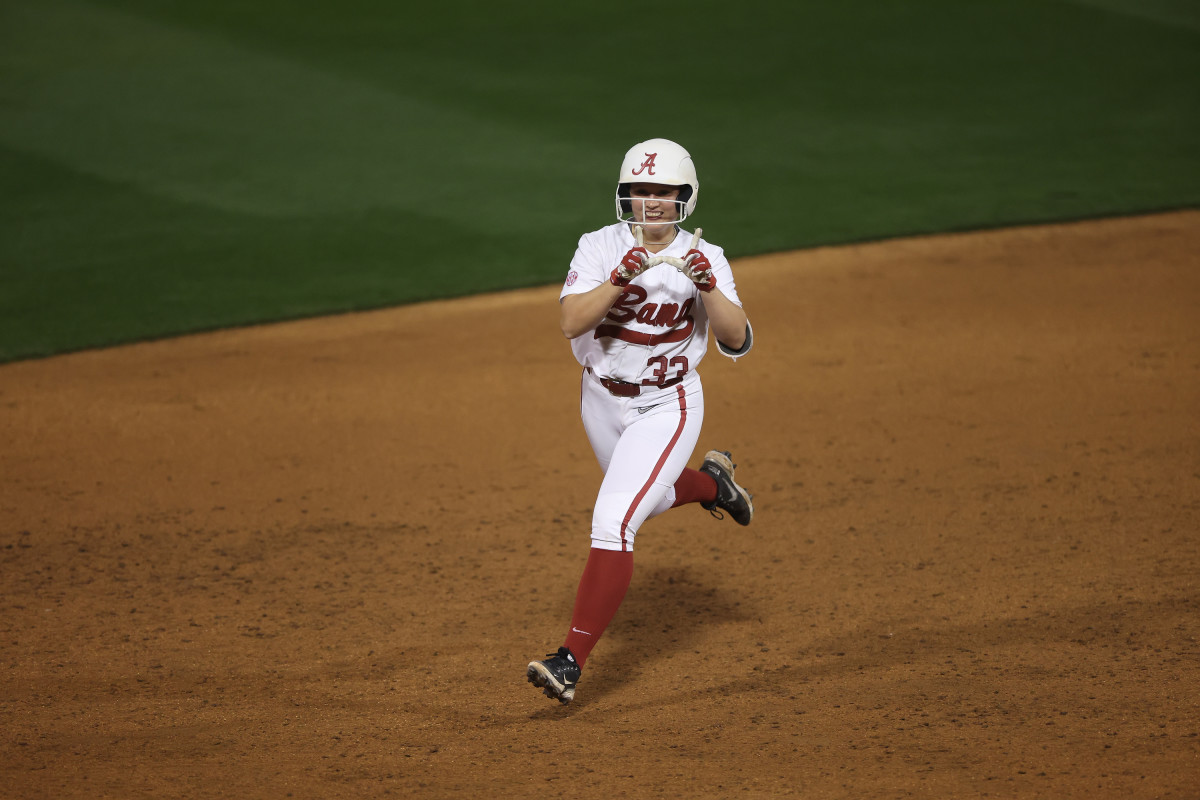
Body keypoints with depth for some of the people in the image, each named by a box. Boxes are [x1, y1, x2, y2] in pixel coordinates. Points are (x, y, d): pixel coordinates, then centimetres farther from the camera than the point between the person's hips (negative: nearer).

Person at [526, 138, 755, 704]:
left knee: (612, 524, -19)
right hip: (602, 400, 4)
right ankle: (710, 482, 58)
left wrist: (709, 288, -36)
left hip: (666, 407, -4)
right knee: (644, 500, 26)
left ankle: (572, 660, -19)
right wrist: (619, 280, -39)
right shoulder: (599, 248, -10)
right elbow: (571, 322, -24)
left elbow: (736, 341, -21)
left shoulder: (704, 259, -11)